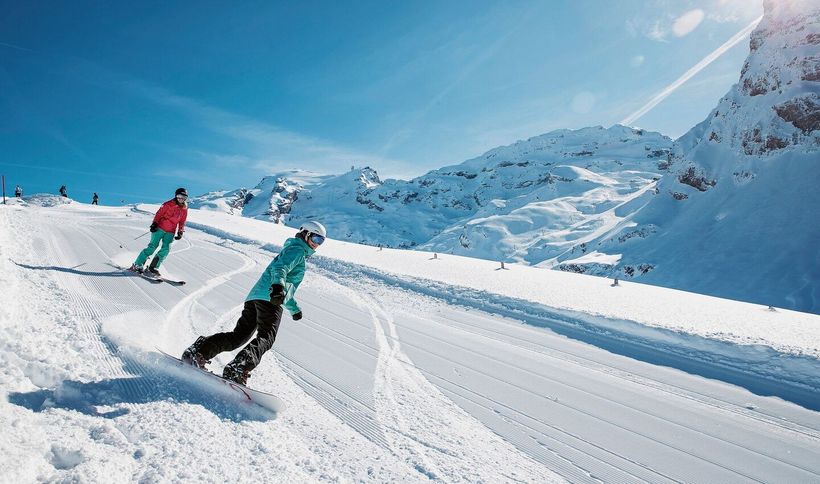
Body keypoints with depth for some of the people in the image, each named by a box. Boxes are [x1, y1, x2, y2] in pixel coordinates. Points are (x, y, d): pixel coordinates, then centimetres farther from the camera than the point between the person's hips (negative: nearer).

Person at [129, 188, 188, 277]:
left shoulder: (184, 209, 8)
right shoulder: (168, 204, -4)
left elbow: (182, 222, 15)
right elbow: (159, 214, -4)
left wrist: (180, 232, 6)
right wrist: (154, 224, -13)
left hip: (170, 232, 4)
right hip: (160, 228, -4)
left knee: (166, 249, -10)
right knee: (152, 246, -11)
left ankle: (153, 268, -3)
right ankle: (137, 265, -3)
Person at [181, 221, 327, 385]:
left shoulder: (291, 250, 36)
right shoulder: (298, 249, 5)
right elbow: (280, 268, -17)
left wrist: (294, 308, 52)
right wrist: (278, 285, -37)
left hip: (255, 297, 10)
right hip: (269, 298, -10)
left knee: (238, 336, 6)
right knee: (265, 338, -19)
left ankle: (198, 350, -2)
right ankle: (237, 369, -36)